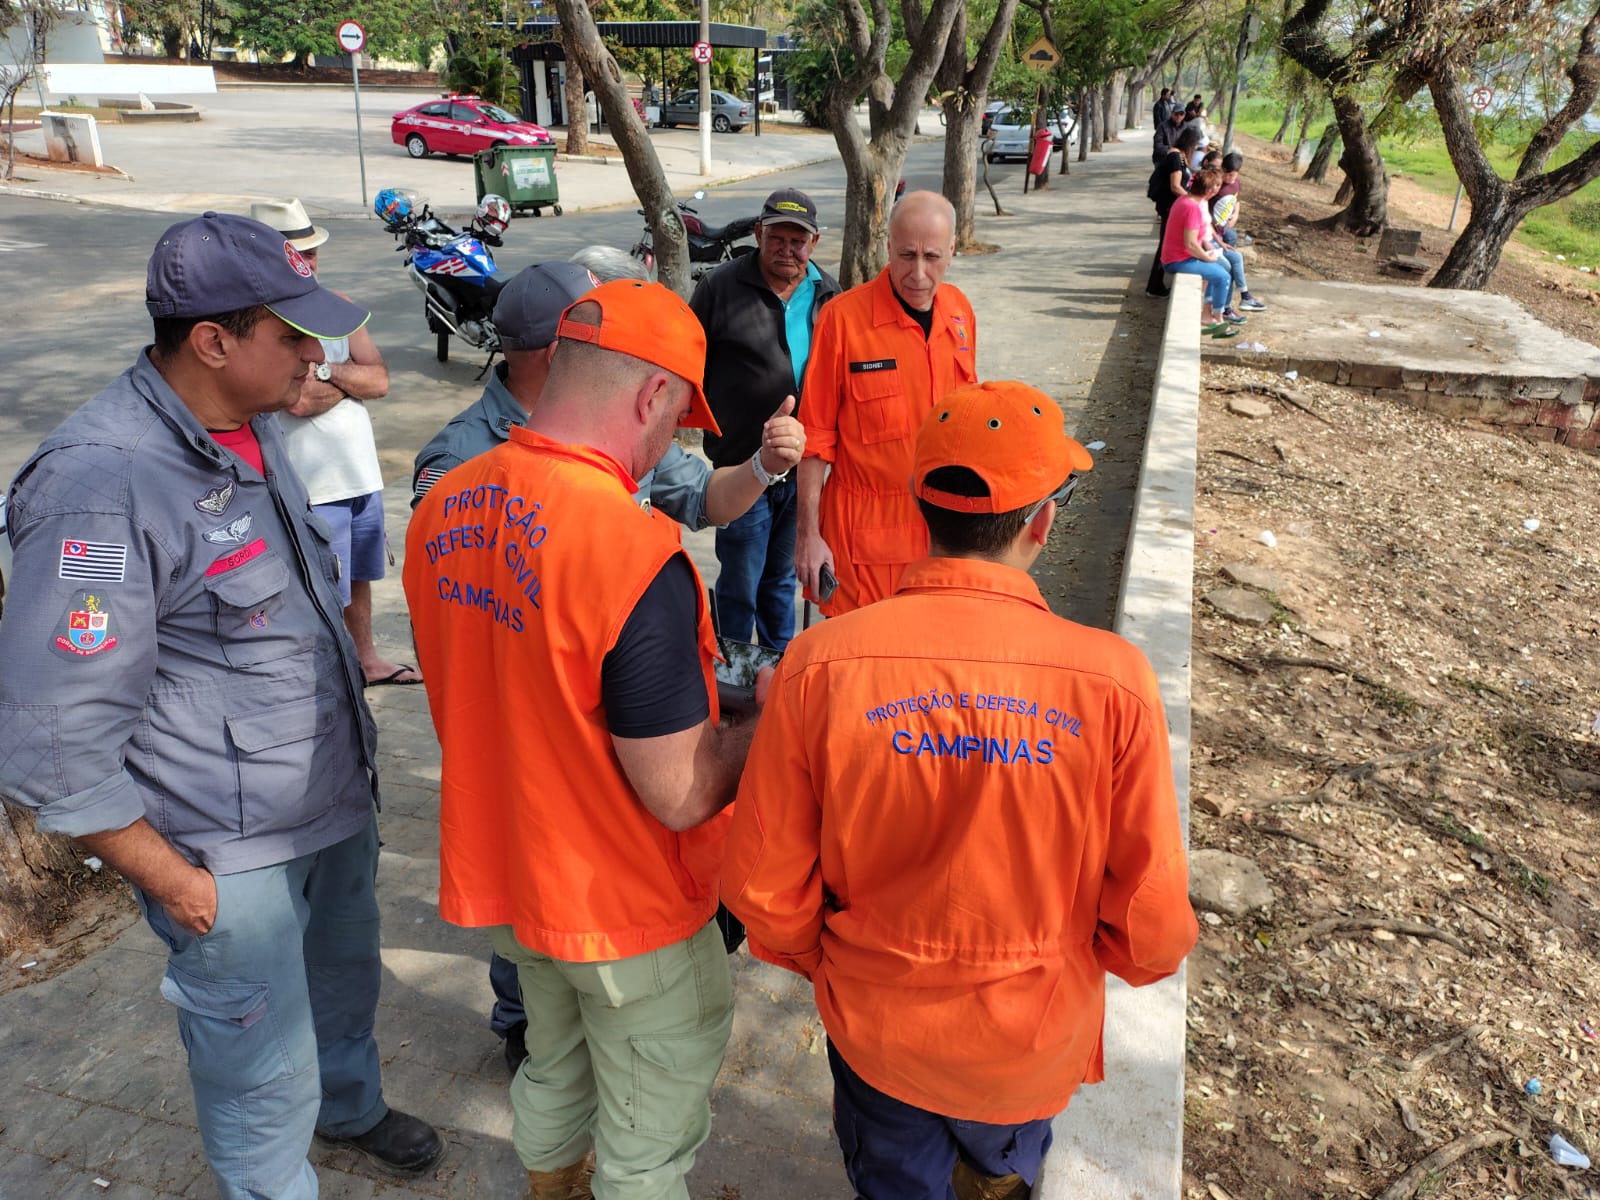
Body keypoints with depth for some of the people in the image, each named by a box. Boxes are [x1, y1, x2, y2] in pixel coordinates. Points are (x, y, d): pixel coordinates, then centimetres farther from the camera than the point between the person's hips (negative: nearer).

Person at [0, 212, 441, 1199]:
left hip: (338, 800, 8)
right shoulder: (105, 486, -26)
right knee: (266, 1081, 12)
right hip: (231, 858, -8)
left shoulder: (255, 426, 1)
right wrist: (171, 879, -16)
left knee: (345, 979, 30)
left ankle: (351, 1105, 57)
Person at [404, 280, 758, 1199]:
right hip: (628, 913, -7)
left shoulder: (442, 509, -7)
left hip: (502, 871, 8)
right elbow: (681, 796, -28)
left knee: (556, 1062, 34)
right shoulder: (634, 551, -33)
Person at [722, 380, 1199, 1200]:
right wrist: (1114, 961, 8)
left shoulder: (821, 663, -24)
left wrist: (827, 963, 7)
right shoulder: (1112, 679, -26)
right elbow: (1153, 918, -16)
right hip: (1034, 1041, 0)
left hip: (875, 1026, 0)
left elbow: (763, 885, -15)